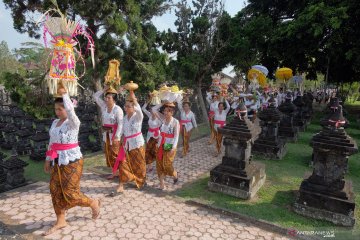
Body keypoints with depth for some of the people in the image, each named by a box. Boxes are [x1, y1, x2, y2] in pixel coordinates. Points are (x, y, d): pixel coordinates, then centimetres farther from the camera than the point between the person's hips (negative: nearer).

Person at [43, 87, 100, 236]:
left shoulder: (73, 122, -14)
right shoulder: (55, 122, 9)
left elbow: (70, 110, -37)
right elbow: (52, 142, 16)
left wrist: (64, 94, -26)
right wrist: (48, 159, 16)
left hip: (71, 161, -8)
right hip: (57, 161, 8)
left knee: (70, 192, -3)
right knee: (55, 191, 9)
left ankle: (94, 204, 23)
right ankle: (61, 221, 25)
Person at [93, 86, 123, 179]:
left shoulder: (118, 109, -15)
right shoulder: (104, 106, 4)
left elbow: (120, 124, -18)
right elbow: (95, 96, 10)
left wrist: (116, 136, -22)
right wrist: (104, 90, 0)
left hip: (115, 134, -7)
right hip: (106, 134, 7)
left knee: (116, 154, -2)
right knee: (108, 153, 12)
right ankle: (114, 172, 24)